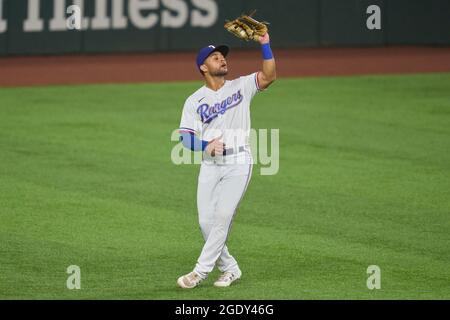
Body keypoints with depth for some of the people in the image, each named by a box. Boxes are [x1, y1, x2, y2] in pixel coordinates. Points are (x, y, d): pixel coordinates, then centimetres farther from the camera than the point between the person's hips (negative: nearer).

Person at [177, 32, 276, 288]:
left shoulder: (241, 87, 6)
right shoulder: (195, 101, 7)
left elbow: (269, 76, -11)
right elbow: (186, 137, -1)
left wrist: (265, 44, -19)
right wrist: (206, 145, -21)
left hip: (238, 164, -2)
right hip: (210, 166, 2)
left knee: (223, 217, -12)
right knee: (206, 222, -1)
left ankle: (201, 271, -9)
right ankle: (230, 268, 15)